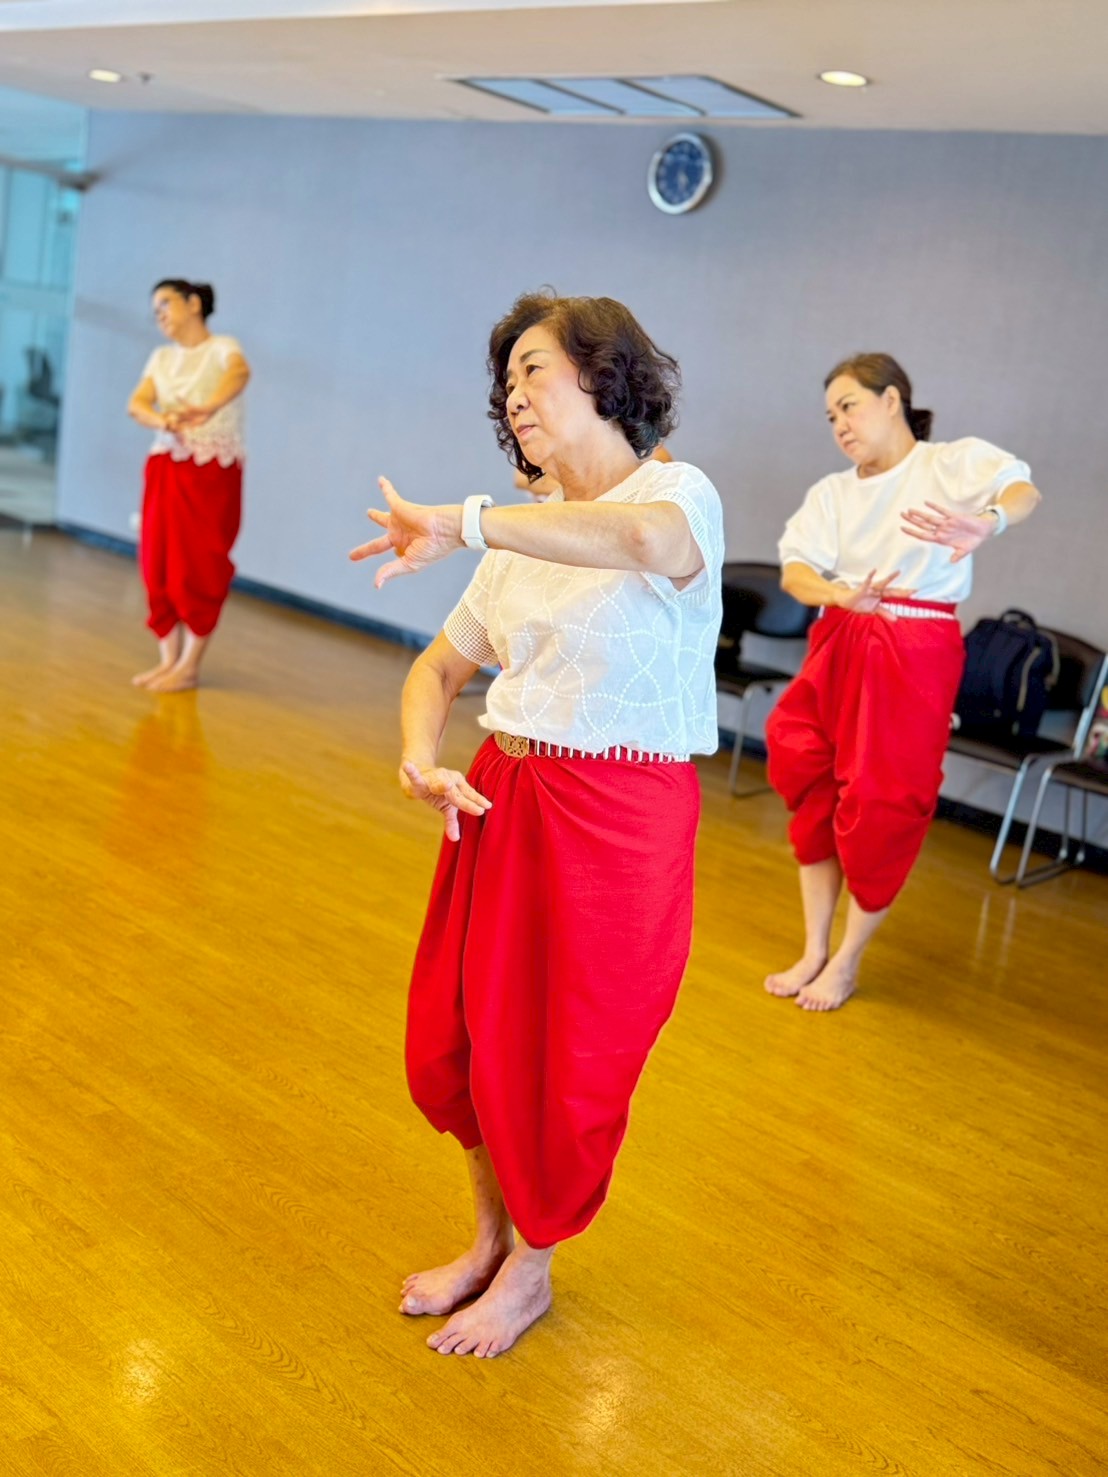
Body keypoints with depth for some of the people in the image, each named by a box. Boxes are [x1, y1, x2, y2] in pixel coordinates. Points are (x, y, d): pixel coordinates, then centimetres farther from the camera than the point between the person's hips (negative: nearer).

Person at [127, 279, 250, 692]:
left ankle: (189, 666, 5)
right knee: (158, 565, 5)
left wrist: (208, 408, -47)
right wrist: (162, 421, -25)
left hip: (212, 473, -6)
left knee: (199, 569, -3)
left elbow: (240, 373, -28)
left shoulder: (222, 348, -4)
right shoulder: (161, 358, 13)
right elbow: (137, 403, -2)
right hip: (165, 469, 6)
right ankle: (168, 658, 14)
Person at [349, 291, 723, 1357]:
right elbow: (440, 666, 14)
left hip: (619, 820, -7)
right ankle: (491, 1233, 40)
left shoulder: (680, 493, -10)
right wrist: (420, 759, -6)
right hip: (499, 801, 7)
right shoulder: (527, 539, 11)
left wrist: (464, 524, -36)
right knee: (453, 1040, 14)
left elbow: (643, 539, -36)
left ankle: (529, 1269, 32)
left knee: (565, 1063, 7)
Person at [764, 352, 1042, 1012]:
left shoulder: (953, 462, -3)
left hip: (915, 655, -5)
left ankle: (847, 962, 17)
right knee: (816, 794, 7)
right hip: (839, 647, 5)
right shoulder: (832, 493, 11)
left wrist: (987, 522, -48)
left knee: (881, 809, -1)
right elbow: (795, 569, -2)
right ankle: (814, 952, 22)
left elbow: (1024, 490, -23)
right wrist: (840, 594, -26)